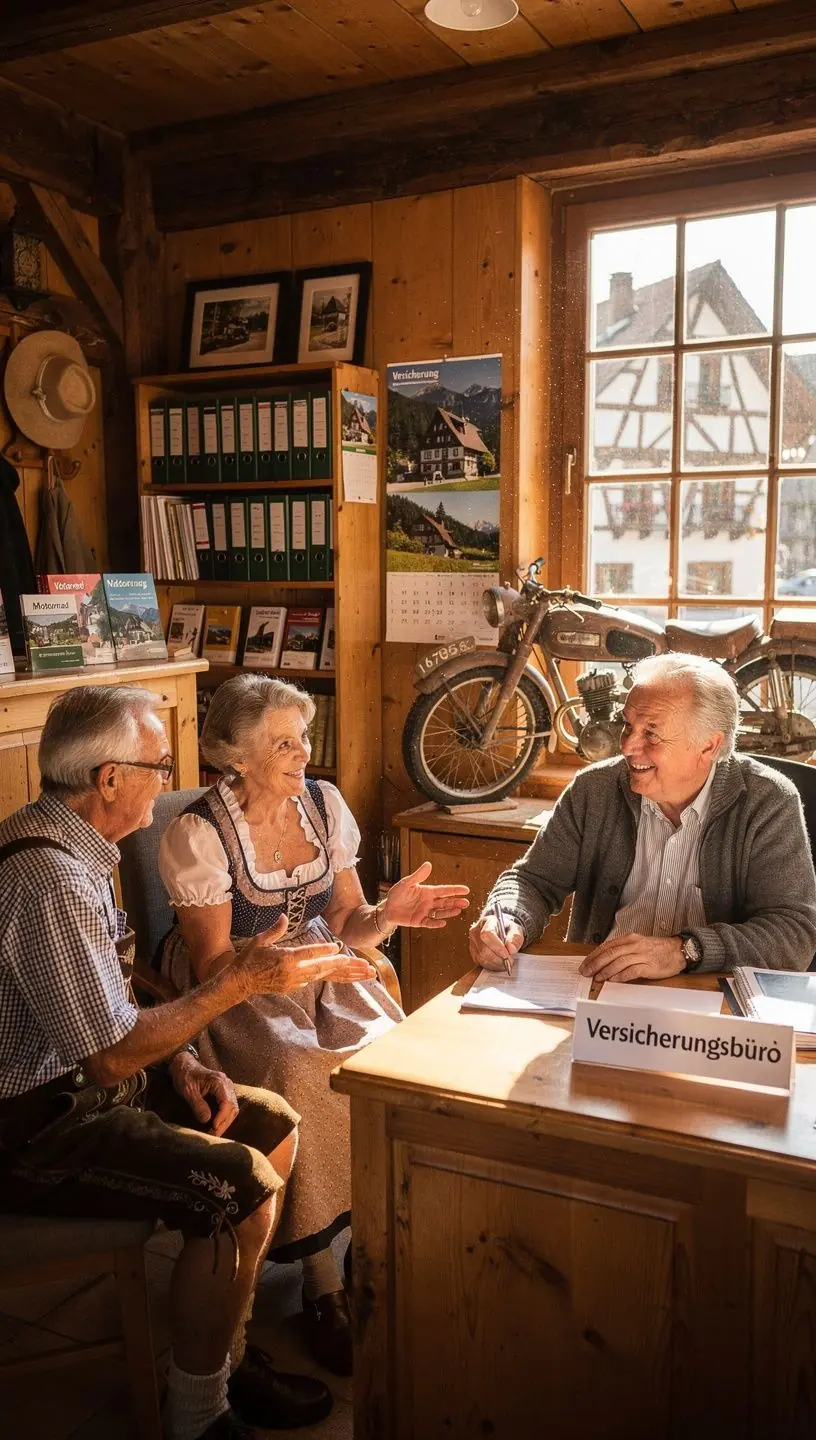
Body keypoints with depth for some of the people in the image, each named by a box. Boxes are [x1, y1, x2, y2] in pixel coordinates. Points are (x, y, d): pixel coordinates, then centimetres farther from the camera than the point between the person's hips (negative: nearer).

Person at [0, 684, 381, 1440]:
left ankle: (223, 1355, 18)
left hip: (76, 1078, 10)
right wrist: (241, 980, -20)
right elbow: (112, 1057, -24)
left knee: (275, 1126, 6)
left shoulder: (64, 843, 6)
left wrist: (179, 1059, 0)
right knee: (242, 1186, -22)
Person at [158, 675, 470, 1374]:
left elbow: (347, 923, 4)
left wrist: (391, 913, -18)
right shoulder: (198, 834, -14)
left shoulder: (323, 803, 0)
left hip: (317, 971, 5)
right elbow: (213, 964, -14)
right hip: (229, 991, -4)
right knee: (302, 1076, -31)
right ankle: (321, 1276, -15)